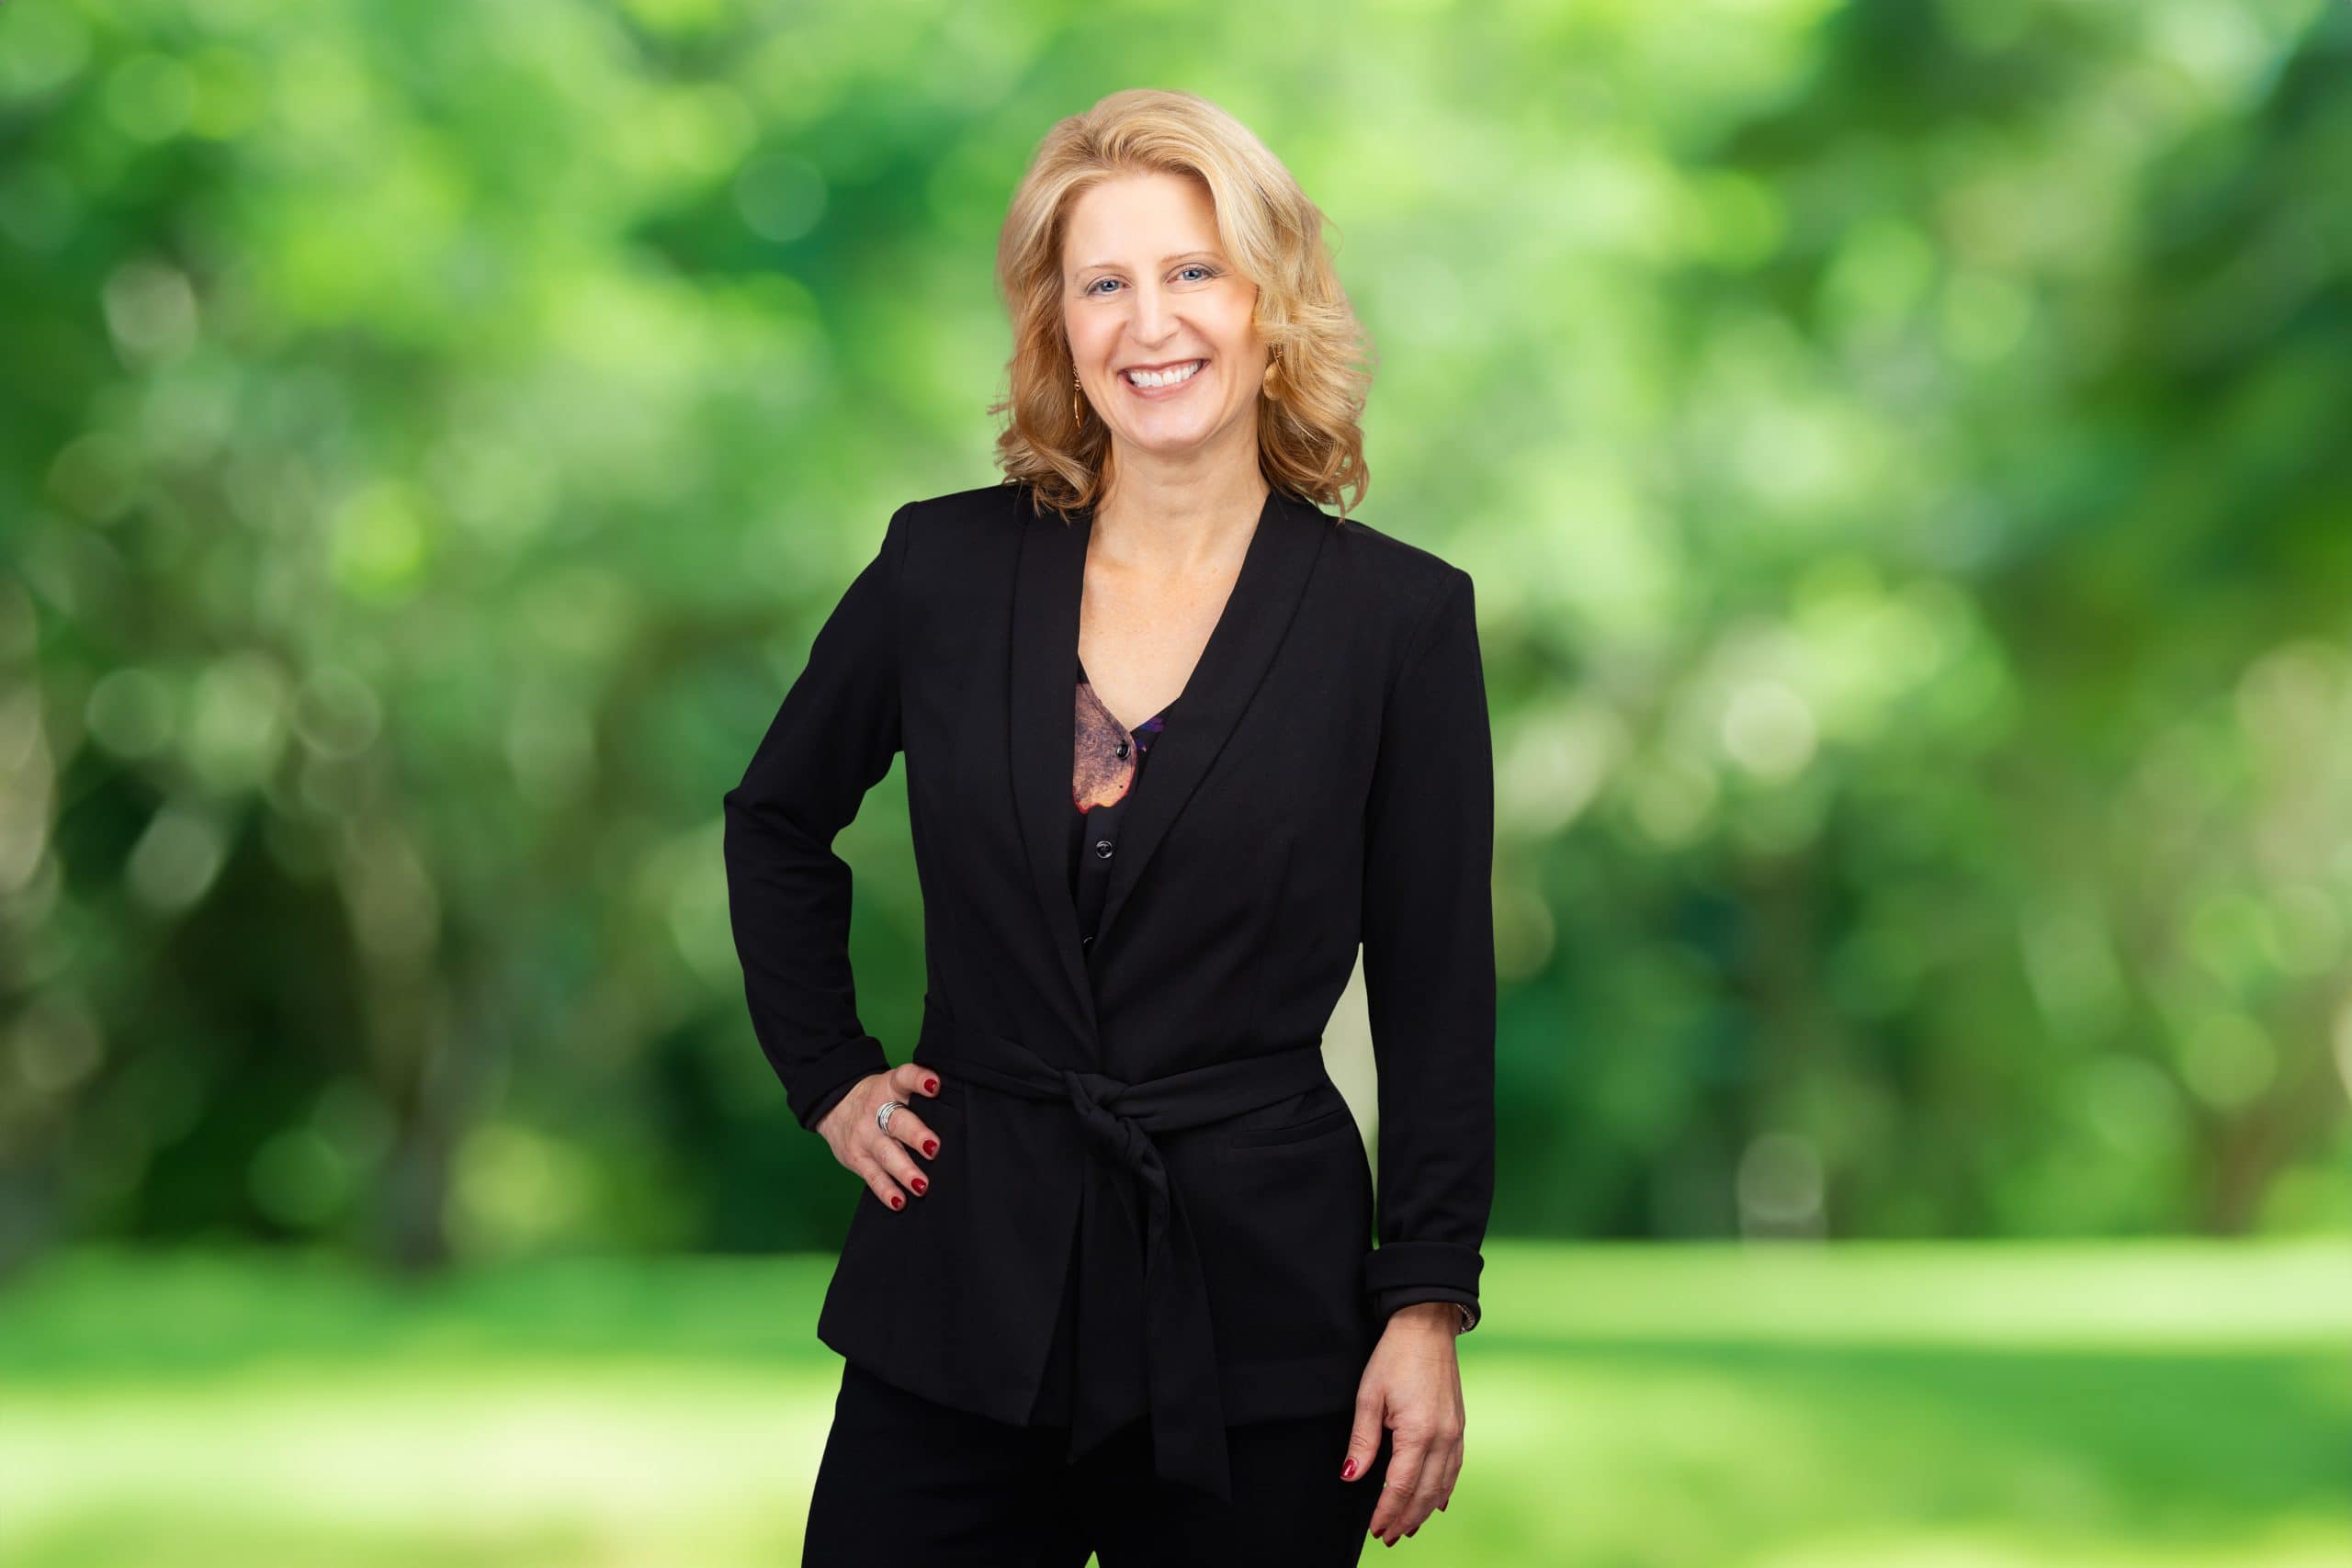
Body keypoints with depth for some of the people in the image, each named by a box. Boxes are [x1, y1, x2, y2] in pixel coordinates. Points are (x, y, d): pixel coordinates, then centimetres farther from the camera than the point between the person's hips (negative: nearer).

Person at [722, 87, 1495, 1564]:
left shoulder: (1402, 614, -3)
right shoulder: (945, 568, 2)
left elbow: (1440, 999, 0)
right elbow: (777, 822, 20)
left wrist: (1429, 1305, -4)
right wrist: (830, 1076, 11)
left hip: (1257, 1311, -2)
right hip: (963, 1300, 2)